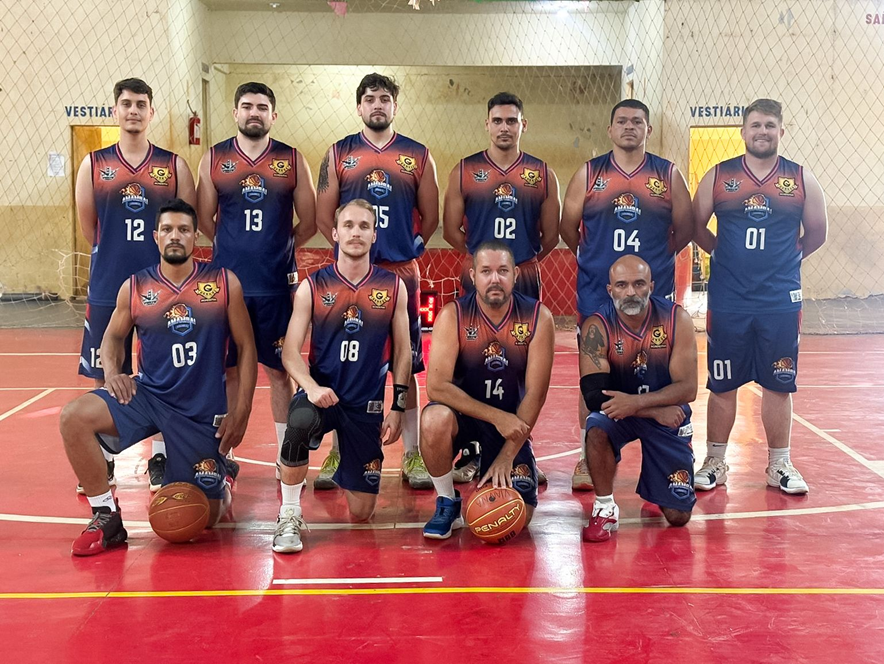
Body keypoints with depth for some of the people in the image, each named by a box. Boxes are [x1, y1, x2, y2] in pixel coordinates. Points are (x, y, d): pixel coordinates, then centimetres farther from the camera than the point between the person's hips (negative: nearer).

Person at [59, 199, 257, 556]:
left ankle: (223, 475, 41)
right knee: (73, 417, -24)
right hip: (147, 394, 2)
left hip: (204, 409, -2)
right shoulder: (134, 287, -1)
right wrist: (112, 371, -8)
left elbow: (246, 346, -1)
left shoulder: (224, 283, -6)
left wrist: (241, 411, -7)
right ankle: (106, 519, -9)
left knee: (201, 518, 3)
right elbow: (113, 337, 15)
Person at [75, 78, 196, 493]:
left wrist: (162, 258, 2)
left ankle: (160, 459, 19)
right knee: (105, 378, 7)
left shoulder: (174, 166, 2)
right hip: (107, 288, 1)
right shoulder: (93, 165, 4)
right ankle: (103, 461, 19)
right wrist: (117, 256, 9)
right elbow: (88, 229, 8)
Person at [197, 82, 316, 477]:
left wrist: (278, 250, 9)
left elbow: (309, 222, 6)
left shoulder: (292, 161, 2)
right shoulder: (214, 160, 3)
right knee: (228, 369, 7)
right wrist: (236, 249, 10)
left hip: (277, 283, 0)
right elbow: (205, 220, 8)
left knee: (279, 369, 6)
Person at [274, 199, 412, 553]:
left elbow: (402, 351, 5)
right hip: (321, 393, -1)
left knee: (361, 513, 5)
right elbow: (290, 351, -6)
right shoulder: (312, 287, -3)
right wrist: (311, 387, -25)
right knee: (299, 425, -40)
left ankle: (345, 472, 43)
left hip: (367, 404, 2)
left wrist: (398, 408, -1)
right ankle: (289, 517, -19)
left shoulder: (393, 287, 1)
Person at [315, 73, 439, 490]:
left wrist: (410, 250, 4)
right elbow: (323, 214, 7)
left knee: (406, 367, 4)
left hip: (401, 274, 0)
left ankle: (412, 456, 12)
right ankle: (338, 454, 14)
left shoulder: (418, 156, 6)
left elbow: (430, 216, 10)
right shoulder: (339, 154, 6)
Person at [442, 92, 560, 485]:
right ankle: (471, 454, 13)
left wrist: (522, 259, 11)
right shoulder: (465, 171, 2)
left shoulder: (542, 175, 5)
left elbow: (551, 236, 10)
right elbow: (451, 229, 5)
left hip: (526, 282, 1)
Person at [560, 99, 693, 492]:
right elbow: (568, 227, 9)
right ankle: (589, 459, 14)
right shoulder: (589, 174, 4)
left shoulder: (668, 175, 5)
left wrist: (656, 257, 11)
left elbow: (685, 229, 11)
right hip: (596, 293, 0)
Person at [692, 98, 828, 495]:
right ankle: (714, 463, 18)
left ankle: (780, 466, 20)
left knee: (778, 385, 7)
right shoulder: (718, 177, 2)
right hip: (727, 301, 0)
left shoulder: (802, 180, 3)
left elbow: (816, 234, 12)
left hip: (781, 301, 1)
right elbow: (696, 226, 10)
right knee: (722, 384, 7)